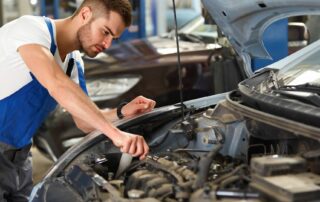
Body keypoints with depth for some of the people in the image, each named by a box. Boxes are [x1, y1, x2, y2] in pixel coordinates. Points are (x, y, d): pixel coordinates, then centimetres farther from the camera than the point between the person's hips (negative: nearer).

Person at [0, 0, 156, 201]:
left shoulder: (75, 63, 6)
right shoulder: (31, 28, -20)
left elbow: (85, 121, 11)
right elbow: (57, 86, -37)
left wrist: (122, 113, -9)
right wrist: (115, 133, -42)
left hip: (18, 153, 8)